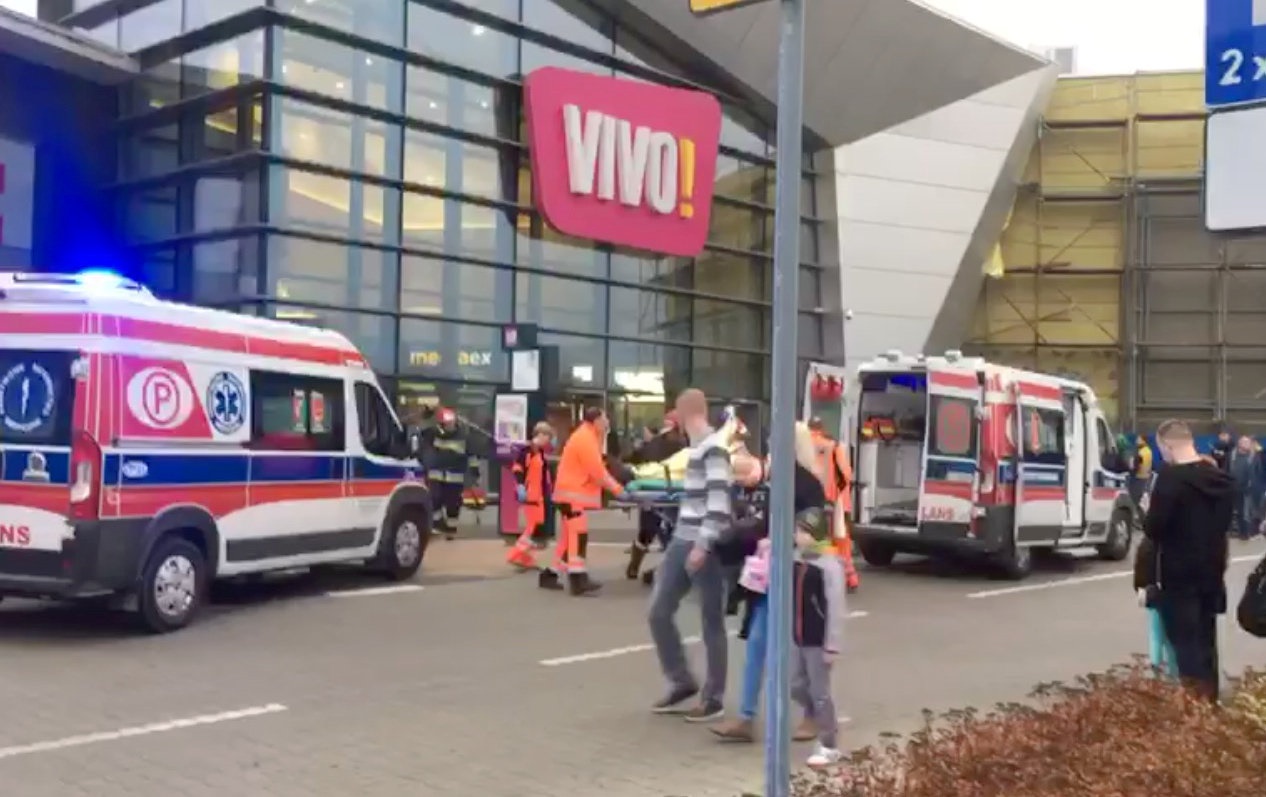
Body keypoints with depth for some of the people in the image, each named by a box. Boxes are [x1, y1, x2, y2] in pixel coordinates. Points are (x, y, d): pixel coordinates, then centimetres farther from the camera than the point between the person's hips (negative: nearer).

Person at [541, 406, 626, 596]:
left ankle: (550, 575, 19)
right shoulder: (585, 439, -17)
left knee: (570, 536, 14)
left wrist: (614, 485, 7)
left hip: (575, 493, 11)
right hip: (573, 494, -11)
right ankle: (578, 580, -19)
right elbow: (597, 472, -20)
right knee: (578, 535, -14)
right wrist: (616, 489, -14)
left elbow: (597, 468, 17)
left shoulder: (587, 437, 17)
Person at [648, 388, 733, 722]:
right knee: (658, 613, 9)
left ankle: (714, 698, 12)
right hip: (682, 541, 9)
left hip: (706, 546, -9)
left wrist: (703, 544, -25)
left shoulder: (714, 447, -14)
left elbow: (719, 500, -21)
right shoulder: (695, 447, 14)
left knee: (712, 622, 1)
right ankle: (682, 682, 22)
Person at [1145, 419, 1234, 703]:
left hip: (1179, 575, -7)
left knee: (1186, 644, -2)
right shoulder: (1221, 478, 6)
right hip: (1212, 571, 7)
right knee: (1206, 641, 17)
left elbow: (1153, 529, -20)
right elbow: (1224, 522, 17)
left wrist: (1150, 513, 0)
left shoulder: (1171, 477, -19)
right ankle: (1209, 701, 24)